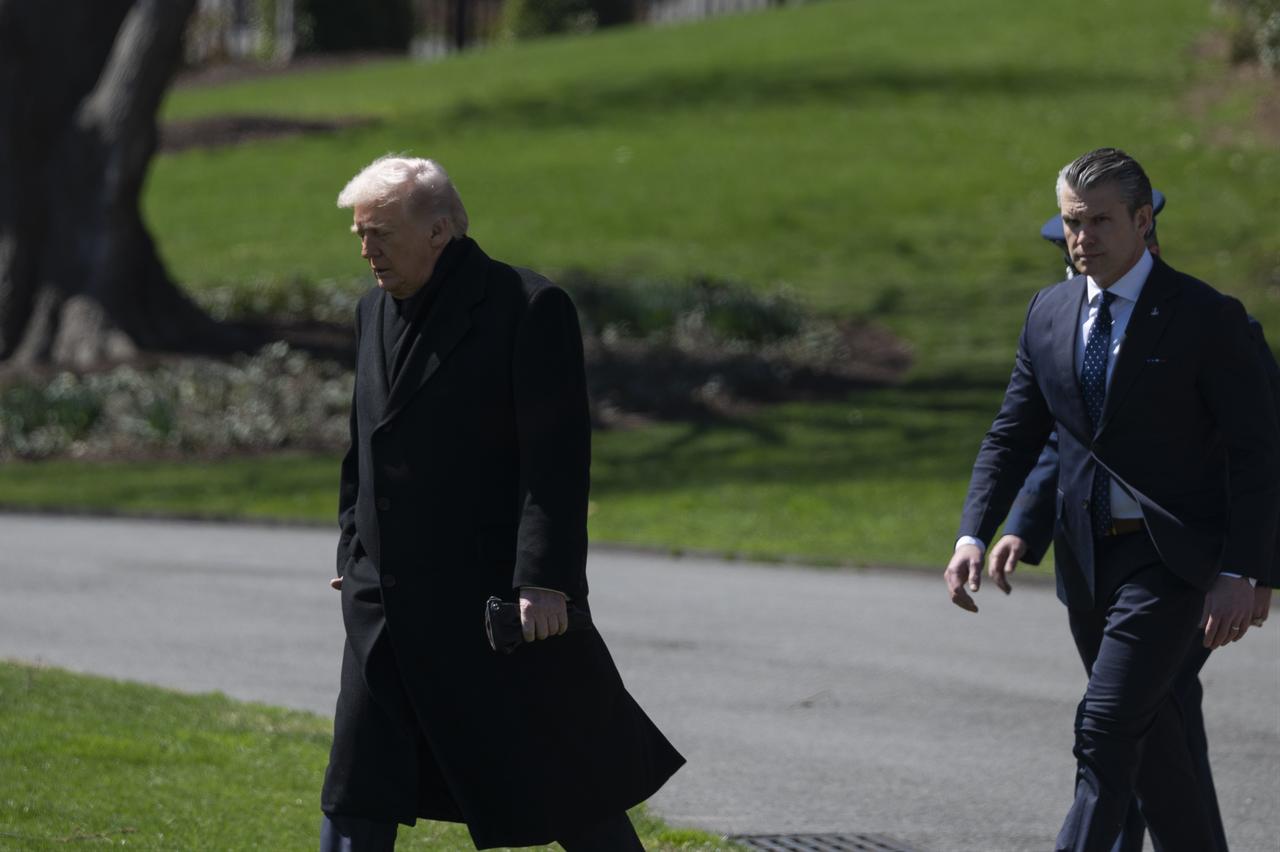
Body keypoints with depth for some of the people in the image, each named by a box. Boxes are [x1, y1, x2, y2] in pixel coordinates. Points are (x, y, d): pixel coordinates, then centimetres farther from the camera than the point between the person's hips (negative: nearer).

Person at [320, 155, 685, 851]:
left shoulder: (530, 308, -11)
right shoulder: (376, 311, 12)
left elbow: (558, 455, -16)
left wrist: (545, 580, -21)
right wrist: (353, 554, 19)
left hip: (499, 603, -6)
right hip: (389, 605, 7)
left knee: (562, 793, 1)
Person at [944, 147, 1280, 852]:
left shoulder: (1206, 318, -10)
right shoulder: (1049, 313, 8)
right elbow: (1012, 436, 11)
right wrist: (974, 536, -4)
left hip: (1170, 558, -6)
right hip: (1088, 557, 6)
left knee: (1105, 734, -16)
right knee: (1149, 740, 15)